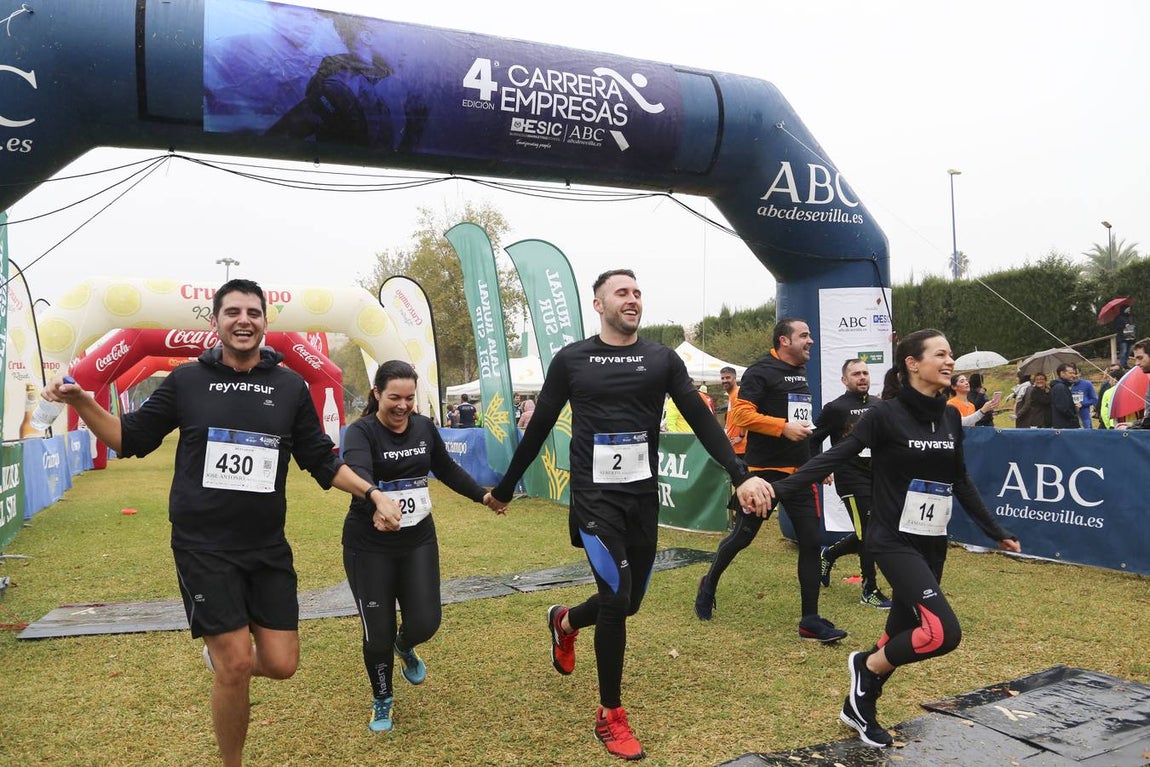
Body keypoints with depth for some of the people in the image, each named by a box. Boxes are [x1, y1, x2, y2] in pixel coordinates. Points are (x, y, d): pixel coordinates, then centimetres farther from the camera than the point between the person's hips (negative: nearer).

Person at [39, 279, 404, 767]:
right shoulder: (187, 380, 0)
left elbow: (322, 460, 8)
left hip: (268, 548, 2)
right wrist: (82, 403, -7)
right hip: (203, 548, -2)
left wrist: (373, 495, -2)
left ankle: (221, 651, 37)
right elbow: (132, 439, 8)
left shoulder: (290, 387, 3)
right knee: (236, 666, -4)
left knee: (281, 665, 3)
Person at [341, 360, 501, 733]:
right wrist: (378, 501, -56)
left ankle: (405, 647, 38)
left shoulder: (424, 427, 1)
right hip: (369, 546, -4)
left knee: (426, 622, -1)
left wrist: (483, 495, 16)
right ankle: (382, 701, 31)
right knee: (378, 633, 2)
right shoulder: (361, 431, -15)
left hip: (419, 540, 4)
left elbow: (447, 469, 17)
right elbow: (357, 473, -36)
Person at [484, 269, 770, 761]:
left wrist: (740, 475, -12)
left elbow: (701, 420, 0)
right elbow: (539, 427, 6)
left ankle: (565, 622, 46)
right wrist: (505, 487, 12)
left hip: (643, 496, 3)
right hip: (594, 495, -3)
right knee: (616, 595, -13)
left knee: (627, 601, 11)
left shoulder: (662, 359, 4)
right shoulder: (571, 360, -1)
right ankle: (610, 716, 8)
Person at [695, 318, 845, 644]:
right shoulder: (761, 371, -10)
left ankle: (810, 620, 10)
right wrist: (784, 427, -25)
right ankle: (709, 585, 30)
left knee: (811, 542, 2)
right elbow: (742, 412, -20)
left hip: (799, 472, 7)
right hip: (764, 471, -7)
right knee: (742, 536, 4)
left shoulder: (802, 374, 16)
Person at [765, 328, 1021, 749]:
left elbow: (961, 483, 17)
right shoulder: (887, 414, -13)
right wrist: (780, 489, -25)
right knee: (943, 632, -19)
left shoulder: (950, 417, 7)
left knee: (902, 629, 13)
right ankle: (867, 664, 8)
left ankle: (859, 707, 32)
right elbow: (833, 457, -16)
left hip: (933, 543, 7)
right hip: (894, 540, -7)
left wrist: (996, 531, 20)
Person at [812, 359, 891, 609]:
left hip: (876, 477, 6)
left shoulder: (879, 406, 10)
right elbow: (813, 440, -4)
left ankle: (829, 554, 35)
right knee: (869, 533, -7)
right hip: (850, 478, -6)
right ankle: (870, 590, 5)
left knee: (867, 534, 11)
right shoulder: (835, 408, -7)